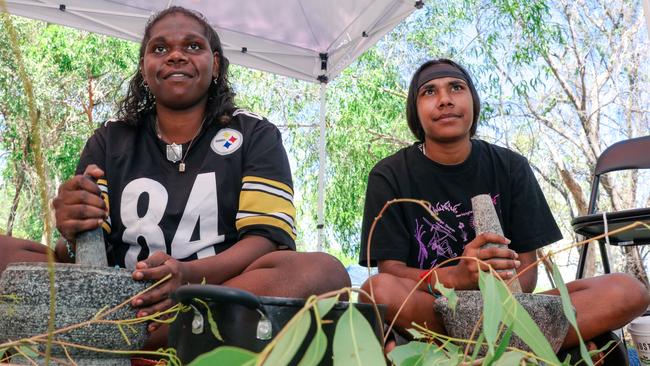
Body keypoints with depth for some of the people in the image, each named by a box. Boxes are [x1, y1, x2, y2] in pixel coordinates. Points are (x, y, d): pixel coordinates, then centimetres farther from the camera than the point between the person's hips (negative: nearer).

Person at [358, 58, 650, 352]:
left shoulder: (510, 167, 5)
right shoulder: (389, 176, -2)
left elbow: (527, 266, 1)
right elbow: (390, 271, -10)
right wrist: (456, 277, -30)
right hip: (428, 311, -2)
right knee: (378, 290, -37)